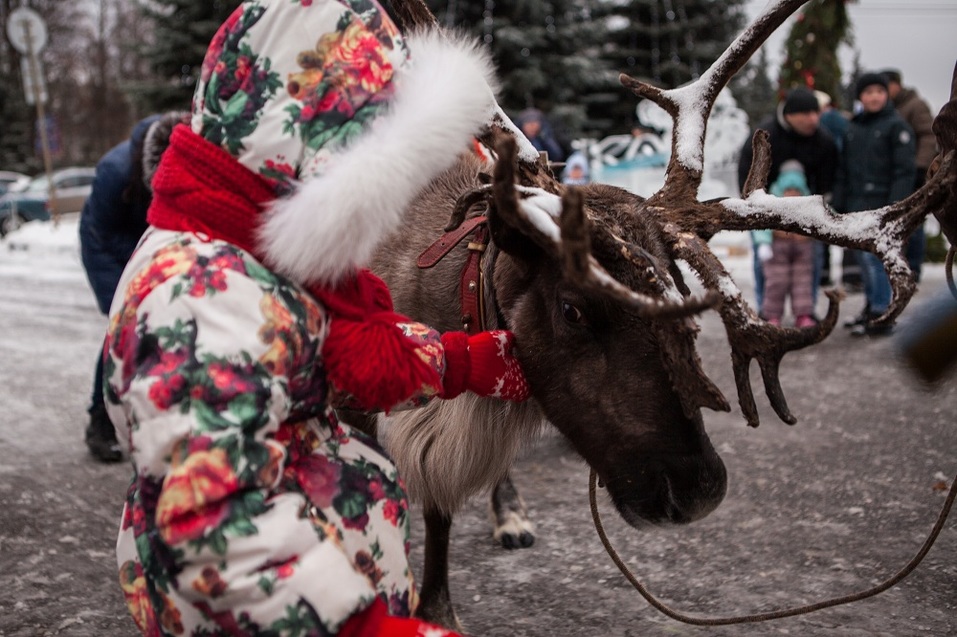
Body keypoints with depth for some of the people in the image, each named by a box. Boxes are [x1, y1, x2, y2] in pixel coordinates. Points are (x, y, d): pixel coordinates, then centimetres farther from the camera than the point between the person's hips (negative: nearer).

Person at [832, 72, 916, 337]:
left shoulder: (896, 126, -4)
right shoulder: (853, 128, 15)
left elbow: (905, 170, -9)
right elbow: (843, 170, 18)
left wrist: (895, 207, -16)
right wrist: (839, 205, 14)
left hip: (880, 204, -6)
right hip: (857, 205, 6)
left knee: (874, 256, -10)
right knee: (865, 258, 12)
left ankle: (881, 315, -5)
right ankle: (871, 307, 23)